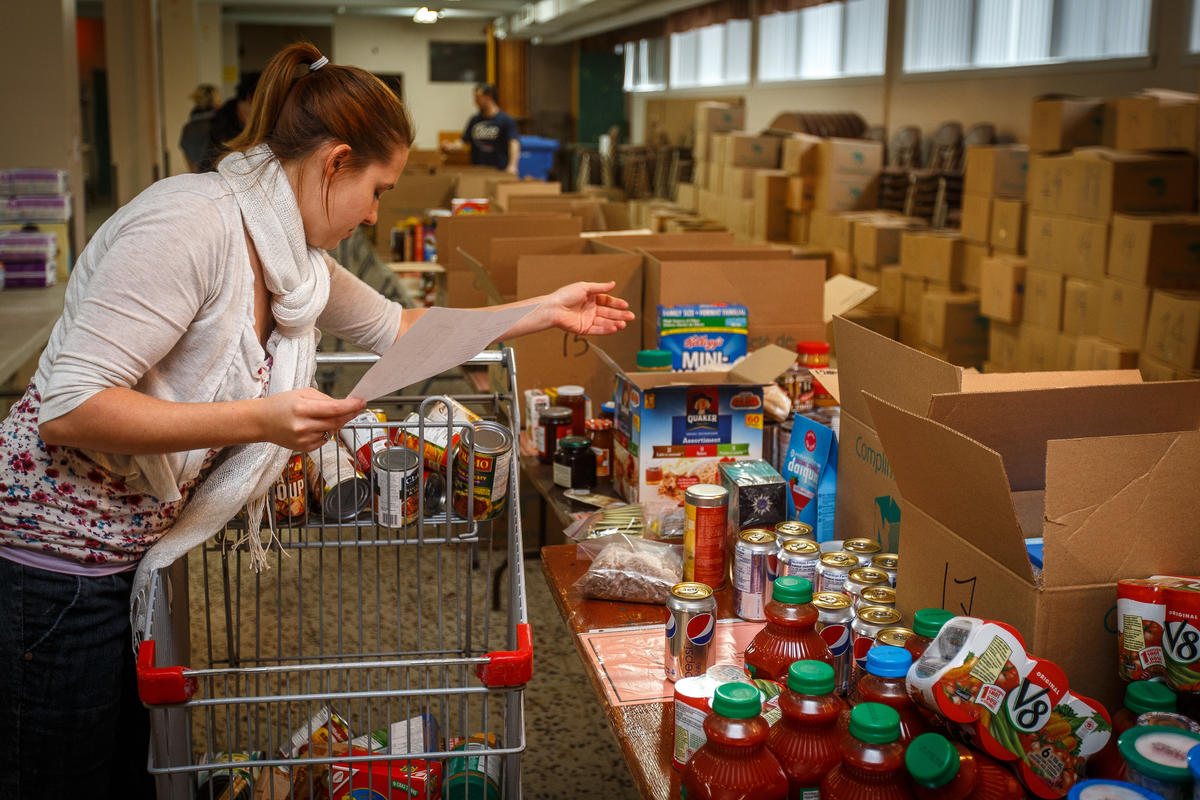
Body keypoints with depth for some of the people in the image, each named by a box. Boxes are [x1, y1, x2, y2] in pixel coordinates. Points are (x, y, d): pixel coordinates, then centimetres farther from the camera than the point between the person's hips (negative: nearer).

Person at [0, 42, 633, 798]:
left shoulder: (292, 255, 4)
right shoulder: (192, 222, -23)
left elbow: (396, 327, 20)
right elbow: (67, 409, -26)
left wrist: (546, 311, 20)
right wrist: (261, 419, -30)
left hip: (129, 555, 8)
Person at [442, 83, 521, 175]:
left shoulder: (506, 120, -4)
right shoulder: (474, 120, 12)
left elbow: (514, 142, -15)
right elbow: (463, 141, 14)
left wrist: (512, 165, -31)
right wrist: (451, 146, -8)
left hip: (498, 171, -4)